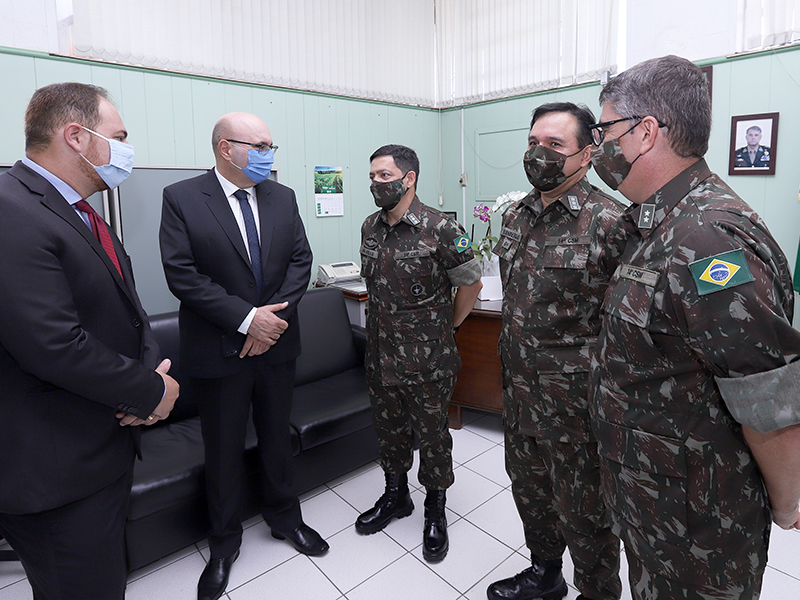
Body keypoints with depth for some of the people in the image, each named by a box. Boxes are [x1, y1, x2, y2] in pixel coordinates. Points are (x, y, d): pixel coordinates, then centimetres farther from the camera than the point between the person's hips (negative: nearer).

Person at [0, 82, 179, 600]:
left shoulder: (81, 214, 10)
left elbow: (126, 308, 12)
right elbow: (56, 347, -28)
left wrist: (151, 370, -6)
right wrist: (152, 390, -15)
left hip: (108, 444, 9)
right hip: (59, 469, -9)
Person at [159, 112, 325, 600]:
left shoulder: (283, 198, 4)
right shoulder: (182, 198, -8)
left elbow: (300, 261, 0)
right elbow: (182, 274, -15)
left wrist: (275, 315, -13)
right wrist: (247, 319, -19)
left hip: (277, 342, 4)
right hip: (218, 350, -3)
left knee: (278, 437, 18)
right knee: (223, 449, 13)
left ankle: (285, 517, 42)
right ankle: (225, 541, 37)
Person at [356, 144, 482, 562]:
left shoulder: (440, 229, -15)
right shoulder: (370, 227, 4)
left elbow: (471, 283, -6)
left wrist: (446, 328, 0)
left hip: (428, 361, -5)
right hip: (380, 355, 6)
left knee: (432, 435, 11)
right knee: (389, 428, 20)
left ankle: (435, 511, 33)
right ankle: (396, 496, 43)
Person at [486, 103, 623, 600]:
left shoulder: (610, 223, -17)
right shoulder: (515, 215, 6)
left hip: (576, 398, -7)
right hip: (519, 388, 7)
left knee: (583, 511, 13)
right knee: (529, 487, 24)